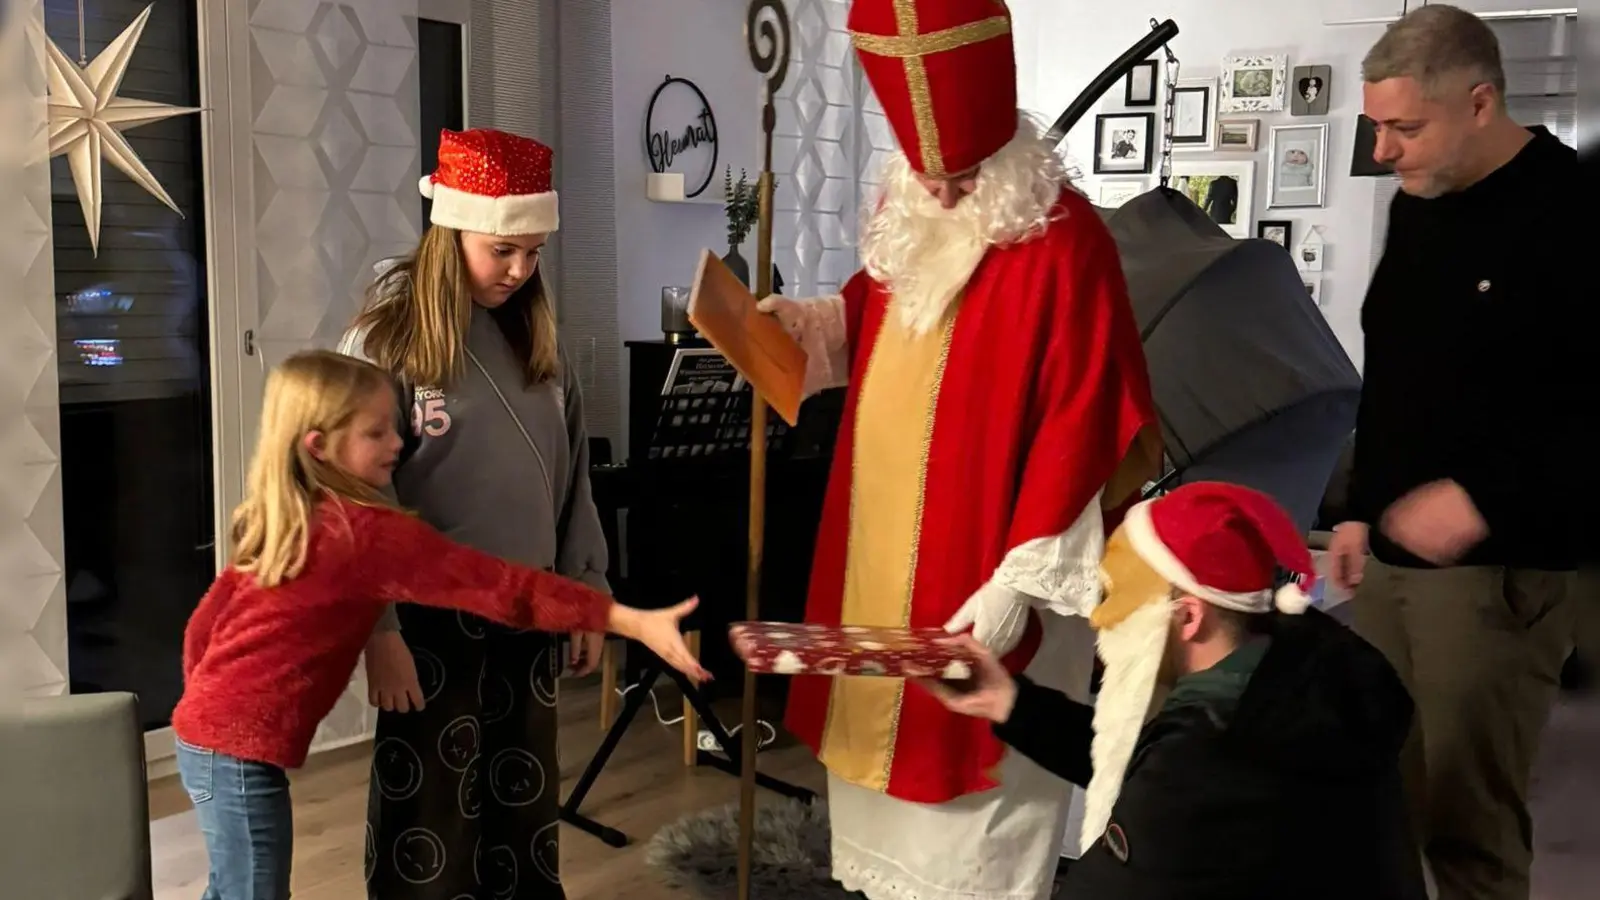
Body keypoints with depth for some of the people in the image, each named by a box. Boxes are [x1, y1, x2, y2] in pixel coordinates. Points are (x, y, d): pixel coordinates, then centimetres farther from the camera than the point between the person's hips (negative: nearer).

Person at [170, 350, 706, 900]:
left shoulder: (282, 524, 6)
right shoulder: (367, 533, -21)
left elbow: (204, 624, 13)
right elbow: (499, 586, -27)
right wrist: (636, 623, -28)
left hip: (208, 736, 10)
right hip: (243, 752, -9)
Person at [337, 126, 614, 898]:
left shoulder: (536, 337, 7)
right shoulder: (386, 340, -9)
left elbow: (572, 477, 11)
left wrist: (589, 592, 9)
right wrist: (378, 628, -14)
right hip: (432, 616, -5)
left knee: (526, 807, 15)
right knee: (431, 818, 5)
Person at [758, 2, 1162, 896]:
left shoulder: (1060, 238, -18)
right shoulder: (905, 217, 5)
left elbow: (1081, 426, -20)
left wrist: (1020, 578, -22)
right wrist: (803, 321, 2)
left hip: (987, 577, -7)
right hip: (881, 561, 8)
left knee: (977, 798, 6)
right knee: (886, 751, 20)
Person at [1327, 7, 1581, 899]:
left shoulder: (1568, 212, -13)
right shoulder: (1415, 207, 11)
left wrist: (1485, 498, -21)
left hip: (1500, 570, -7)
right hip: (1392, 556, 7)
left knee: (1470, 821, -1)